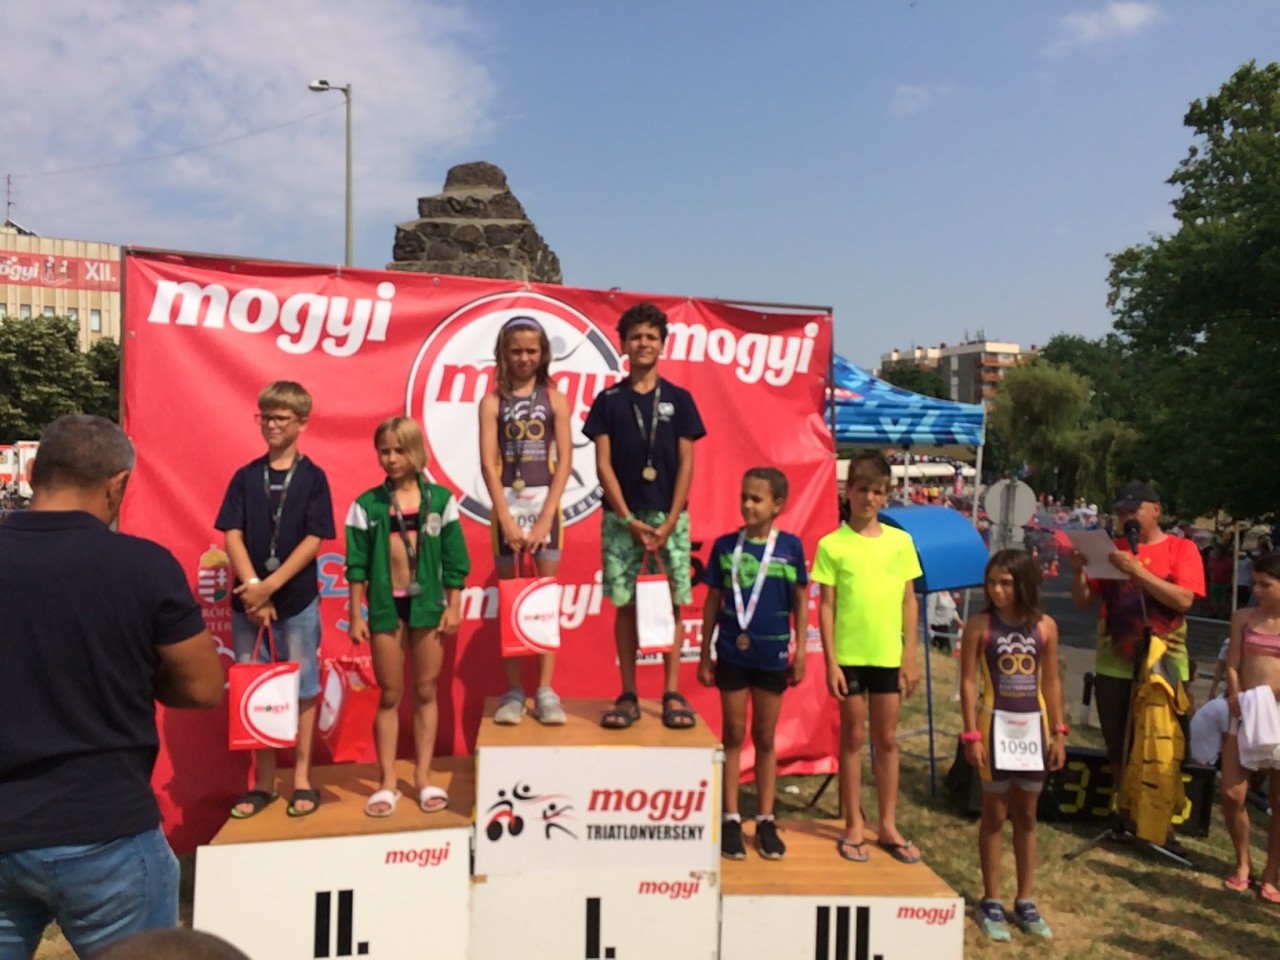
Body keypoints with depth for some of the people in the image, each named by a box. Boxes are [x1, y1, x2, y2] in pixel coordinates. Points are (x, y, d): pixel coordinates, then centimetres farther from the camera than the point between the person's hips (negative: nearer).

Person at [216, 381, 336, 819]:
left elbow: (313, 541, -8)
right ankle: (263, 780, 20)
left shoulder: (312, 477, -2)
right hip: (247, 599, 3)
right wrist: (252, 588, -14)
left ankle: (302, 778, 17)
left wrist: (270, 586, -15)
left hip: (297, 599, -3)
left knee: (301, 687, 6)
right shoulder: (245, 477, 6)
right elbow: (232, 535, -1)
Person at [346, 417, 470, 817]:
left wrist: (454, 606, -2)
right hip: (385, 605, 0)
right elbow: (357, 563, 2)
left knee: (426, 692, 8)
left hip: (428, 603, 0)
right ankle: (387, 781, 16)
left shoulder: (440, 500, 1)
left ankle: (423, 777, 18)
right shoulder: (366, 505, 1)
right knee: (390, 695, 7)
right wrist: (355, 615, 0)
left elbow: (454, 558, 2)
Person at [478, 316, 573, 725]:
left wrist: (544, 519, -11)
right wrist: (507, 519, -12)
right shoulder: (493, 402, 4)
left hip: (545, 502, 0)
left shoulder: (556, 400, 4)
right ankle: (514, 691, 12)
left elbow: (565, 460, -2)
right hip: (507, 503, 0)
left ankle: (546, 691, 7)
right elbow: (488, 464, -3)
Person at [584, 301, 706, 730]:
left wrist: (669, 522, -8)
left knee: (672, 605, 2)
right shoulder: (608, 400, 4)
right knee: (625, 605, 4)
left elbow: (686, 464, 1)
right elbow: (603, 464, 0)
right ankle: (628, 695, 12)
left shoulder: (679, 399, 5)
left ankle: (672, 694, 11)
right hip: (621, 517, 0)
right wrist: (629, 519, -9)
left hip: (669, 516, 0)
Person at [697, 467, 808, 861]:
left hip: (772, 656, 0)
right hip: (732, 654, 0)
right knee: (734, 735, 9)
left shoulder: (790, 546, -3)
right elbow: (712, 602, 3)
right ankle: (731, 820, 18)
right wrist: (705, 655, 3)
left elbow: (800, 602, 3)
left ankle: (766, 821, 23)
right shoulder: (725, 545, -2)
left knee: (765, 738, 12)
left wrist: (800, 652, 0)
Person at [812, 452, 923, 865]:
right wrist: (831, 661, -8)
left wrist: (910, 655, 3)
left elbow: (909, 601, 7)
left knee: (887, 740, 11)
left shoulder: (900, 541, 4)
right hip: (850, 655, -2)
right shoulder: (832, 545, -4)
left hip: (889, 656, 3)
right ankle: (854, 827, 19)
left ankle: (888, 826, 24)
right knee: (853, 737, 8)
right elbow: (826, 605, -4)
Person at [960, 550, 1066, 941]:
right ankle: (991, 901, 18)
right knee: (995, 815, 7)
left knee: (1027, 816, 13)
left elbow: (1051, 682, 5)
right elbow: (969, 681, -8)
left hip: (1034, 726, 3)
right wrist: (971, 734, -12)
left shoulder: (1045, 627, 0)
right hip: (997, 725, -3)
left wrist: (1059, 732, 4)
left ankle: (1025, 901, 25)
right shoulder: (979, 625, -8)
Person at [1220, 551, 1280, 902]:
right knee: (1232, 794, -2)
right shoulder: (1244, 617, 6)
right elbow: (1232, 665, 2)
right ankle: (1242, 864, 20)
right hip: (1245, 713, 2)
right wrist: (1236, 699, -13)